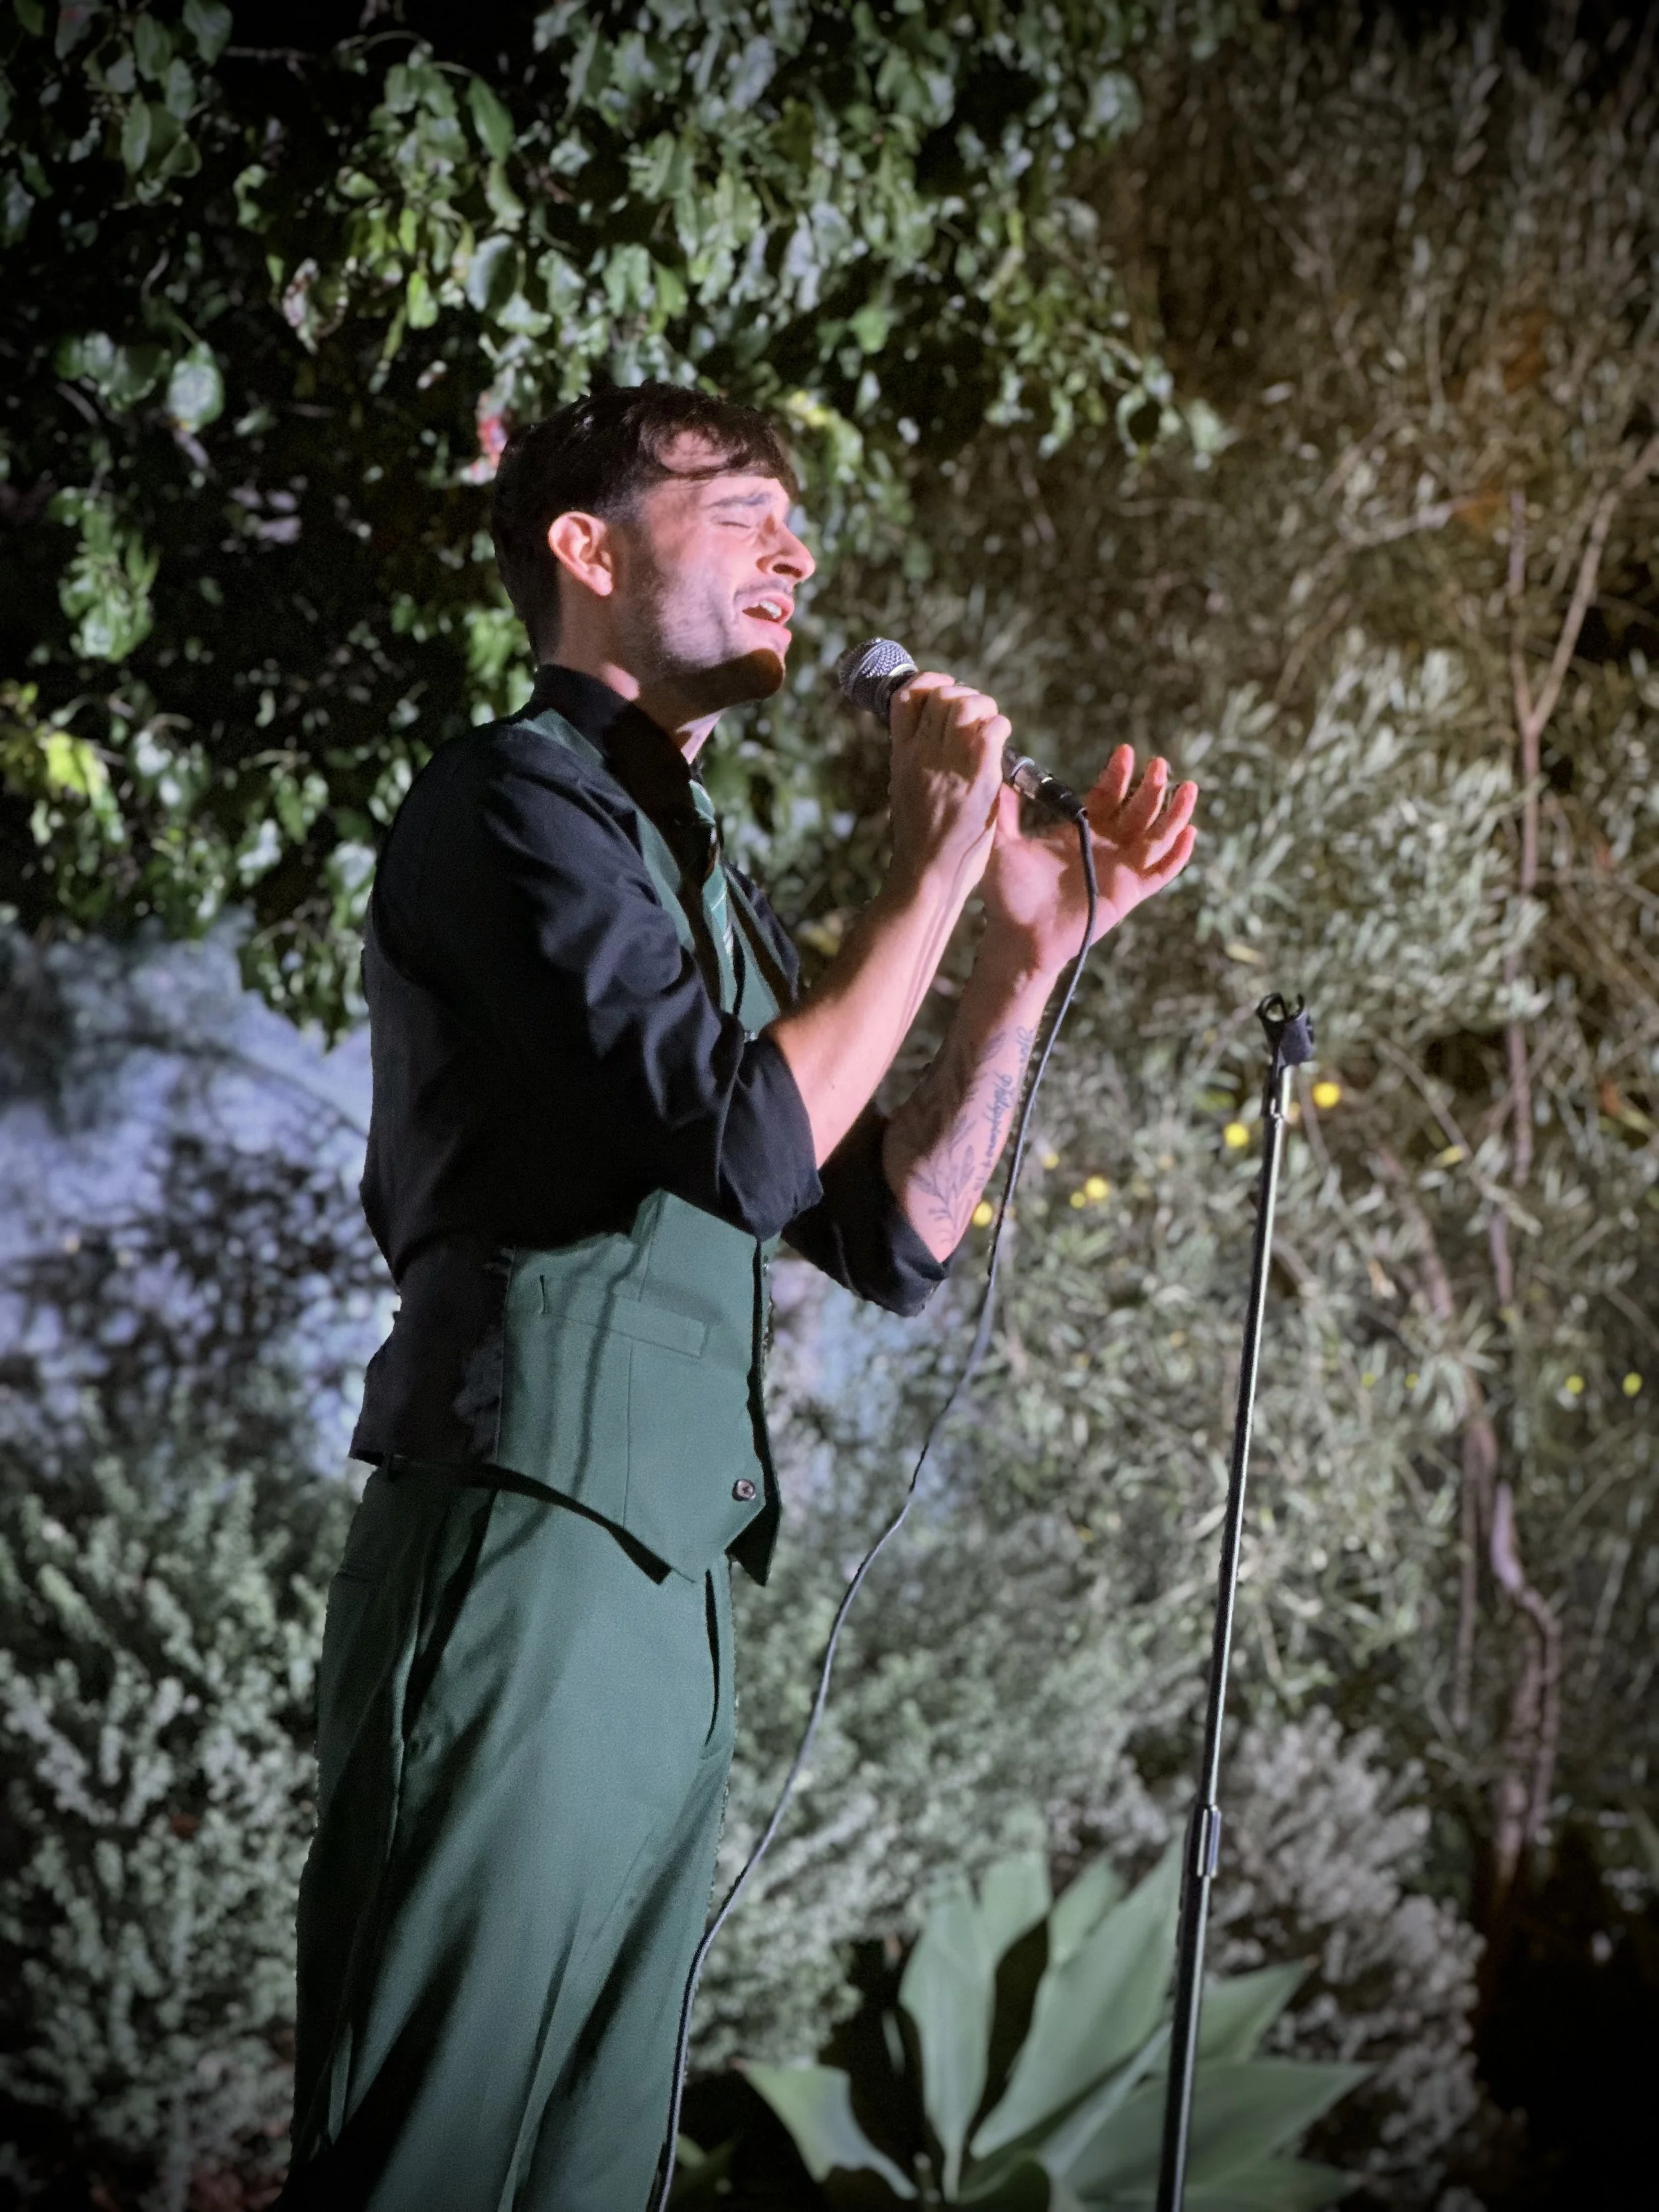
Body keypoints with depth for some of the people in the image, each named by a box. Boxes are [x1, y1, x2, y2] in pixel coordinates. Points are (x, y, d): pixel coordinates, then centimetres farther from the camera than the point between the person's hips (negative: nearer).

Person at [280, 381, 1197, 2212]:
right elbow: (749, 1148, -16)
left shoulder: (697, 878, 24)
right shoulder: (516, 800, -4)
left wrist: (1034, 945, 11)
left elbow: (890, 1239, 19)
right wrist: (931, 870, -7)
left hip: (665, 1594, 9)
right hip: (528, 1555, -9)